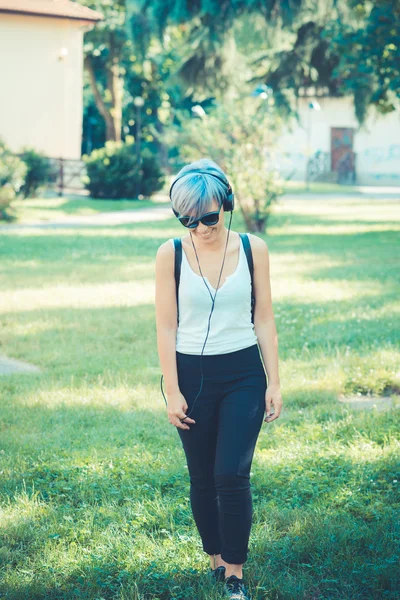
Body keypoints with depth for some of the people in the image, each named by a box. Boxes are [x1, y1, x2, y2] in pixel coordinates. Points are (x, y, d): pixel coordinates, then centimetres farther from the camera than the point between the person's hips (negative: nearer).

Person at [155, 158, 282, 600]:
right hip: (191, 376, 0)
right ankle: (215, 558, 28)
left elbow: (264, 319, 2)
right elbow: (166, 327, -3)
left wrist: (274, 382, 0)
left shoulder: (253, 249, -2)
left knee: (232, 475, -10)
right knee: (202, 478, 9)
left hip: (243, 374, 0)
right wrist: (172, 391, -7)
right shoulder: (170, 254, -5)